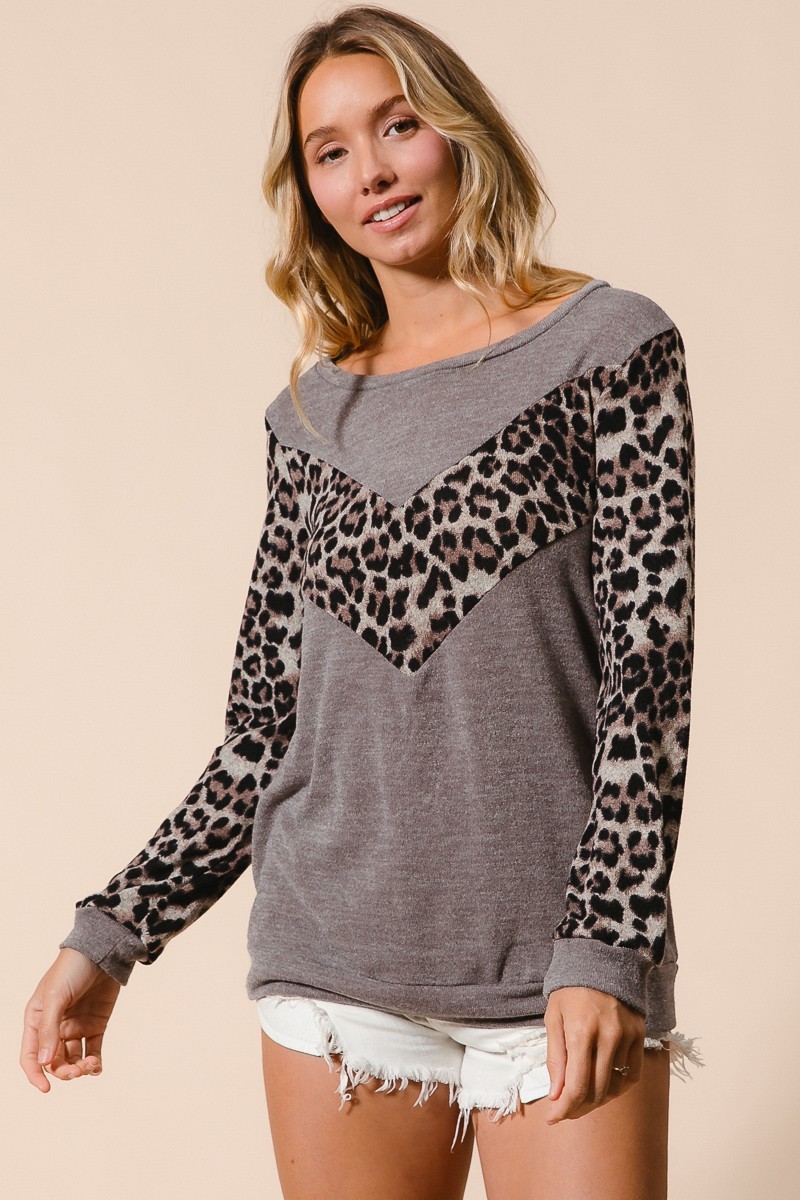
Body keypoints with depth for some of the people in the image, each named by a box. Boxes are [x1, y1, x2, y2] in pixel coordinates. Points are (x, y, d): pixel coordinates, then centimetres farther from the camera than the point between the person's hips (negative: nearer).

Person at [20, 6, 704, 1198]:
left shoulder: (609, 346, 2)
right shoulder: (313, 415, 12)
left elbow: (650, 660, -6)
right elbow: (263, 729, 13)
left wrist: (607, 948, -14)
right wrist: (111, 933, 8)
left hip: (561, 966, -3)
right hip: (335, 963, 3)